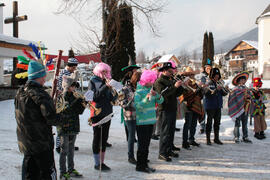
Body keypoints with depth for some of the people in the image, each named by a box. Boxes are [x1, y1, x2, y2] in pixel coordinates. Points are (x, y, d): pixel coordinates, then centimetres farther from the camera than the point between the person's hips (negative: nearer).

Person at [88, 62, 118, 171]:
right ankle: (97, 163, 10)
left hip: (107, 113, 5)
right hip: (97, 113, -5)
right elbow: (94, 96, -16)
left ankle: (102, 162, 20)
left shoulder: (108, 81, 12)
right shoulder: (93, 81, -2)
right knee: (97, 138, 0)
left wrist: (114, 94, -13)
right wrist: (105, 87, -20)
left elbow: (113, 99, 9)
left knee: (104, 138, 10)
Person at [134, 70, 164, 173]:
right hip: (142, 122, -7)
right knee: (142, 145, -2)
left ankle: (144, 164, 24)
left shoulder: (151, 88, 9)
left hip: (150, 120, 7)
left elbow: (160, 101, 8)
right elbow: (137, 106, -21)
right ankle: (140, 166, 9)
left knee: (147, 144, 14)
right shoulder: (138, 91, -12)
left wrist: (157, 95, -13)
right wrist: (147, 98, -30)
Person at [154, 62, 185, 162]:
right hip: (165, 109, -8)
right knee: (165, 132, -7)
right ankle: (162, 153, -1)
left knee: (171, 131, 13)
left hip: (173, 109, 9)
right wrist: (174, 86, -27)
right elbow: (163, 93, -25)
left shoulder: (170, 80, 18)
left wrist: (182, 86, 0)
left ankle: (169, 150, 24)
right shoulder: (159, 81, -9)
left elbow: (176, 94, 16)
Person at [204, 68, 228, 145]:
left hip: (218, 106, 6)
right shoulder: (208, 84, -7)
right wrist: (216, 89, -30)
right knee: (209, 122, 0)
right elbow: (207, 93, -21)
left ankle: (216, 138, 21)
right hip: (210, 106, -6)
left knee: (217, 122, 11)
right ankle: (208, 139, 8)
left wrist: (226, 91, -10)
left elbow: (223, 94, 11)